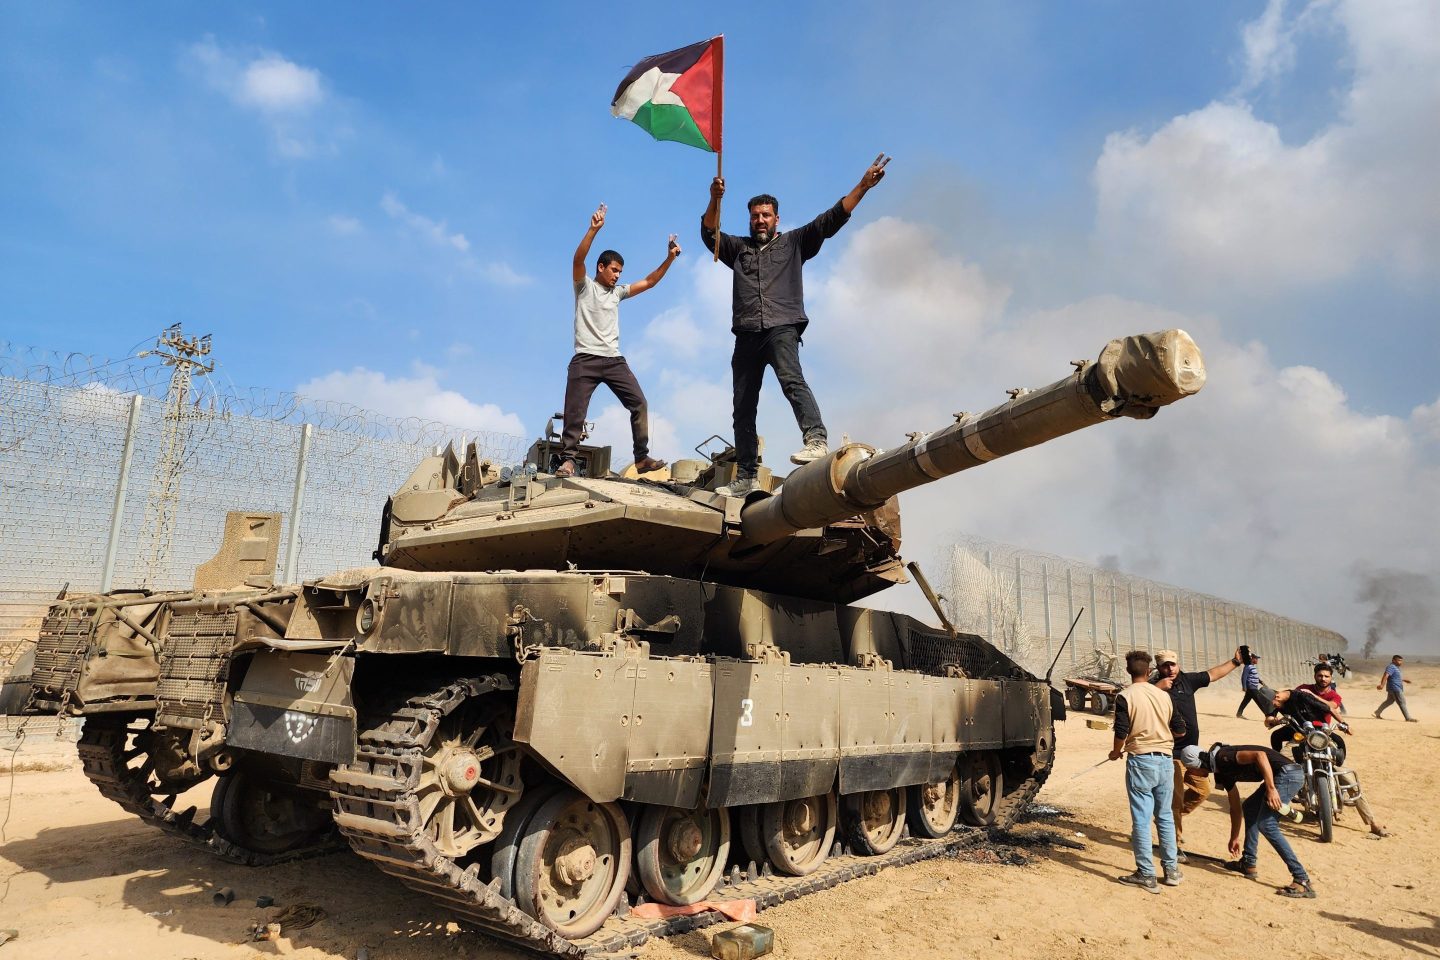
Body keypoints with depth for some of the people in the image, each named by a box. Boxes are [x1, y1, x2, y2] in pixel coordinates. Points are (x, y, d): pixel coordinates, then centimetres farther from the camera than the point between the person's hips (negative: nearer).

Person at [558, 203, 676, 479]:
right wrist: (594, 229, -25)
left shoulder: (618, 292, 19)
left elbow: (649, 282, 18)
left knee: (639, 403, -2)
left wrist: (669, 258, 7)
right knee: (575, 411, -8)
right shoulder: (585, 286, 5)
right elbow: (578, 259, -13)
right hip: (585, 359, -5)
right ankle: (568, 459, -4)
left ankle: (642, 458, 3)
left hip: (614, 360, 5)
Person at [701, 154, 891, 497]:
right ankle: (744, 479, 8)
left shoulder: (794, 243, 16)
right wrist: (715, 200, -6)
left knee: (791, 379, -33)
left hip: (781, 328, -4)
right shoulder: (739, 248, 24)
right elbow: (709, 233, 11)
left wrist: (862, 186, 0)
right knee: (743, 408, 3)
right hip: (746, 335, 4)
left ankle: (816, 440, -47)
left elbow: (830, 220, 9)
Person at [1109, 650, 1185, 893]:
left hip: (1141, 761, -5)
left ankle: (1146, 875, 4)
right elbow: (1180, 729, 11)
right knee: (1165, 816, 17)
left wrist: (1116, 752, 6)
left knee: (1141, 818, 0)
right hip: (1165, 759, 5)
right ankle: (1171, 869, 24)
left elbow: (1121, 732, -13)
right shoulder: (1164, 695, 5)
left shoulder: (1125, 696, -9)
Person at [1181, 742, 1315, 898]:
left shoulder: (1223, 758, -11)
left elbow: (1259, 755, -25)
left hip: (1288, 772, -11)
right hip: (1283, 775, 11)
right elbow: (1235, 807, 29)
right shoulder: (1222, 771, 18)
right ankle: (1248, 864, 26)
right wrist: (1234, 838, 38)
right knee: (1249, 807, 20)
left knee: (1266, 825, -12)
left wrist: (1271, 789, -27)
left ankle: (1303, 881, -12)